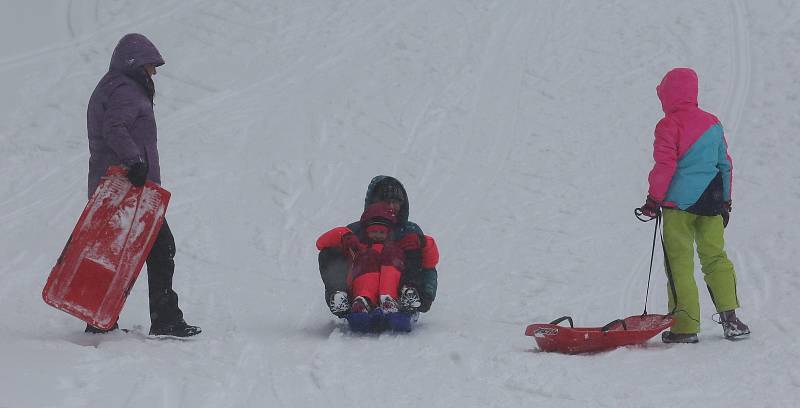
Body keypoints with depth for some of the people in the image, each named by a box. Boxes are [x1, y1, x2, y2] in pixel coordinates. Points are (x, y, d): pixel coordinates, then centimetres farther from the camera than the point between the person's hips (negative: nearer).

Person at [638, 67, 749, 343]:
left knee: (680, 264, -1)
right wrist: (725, 201, 24)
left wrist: (654, 199, -4)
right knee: (715, 258, 13)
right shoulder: (713, 124, 11)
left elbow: (664, 165, -13)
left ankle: (685, 326, -2)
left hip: (679, 202, -6)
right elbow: (725, 164, 16)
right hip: (711, 202, 6)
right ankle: (729, 318, 5)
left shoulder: (669, 125, -8)